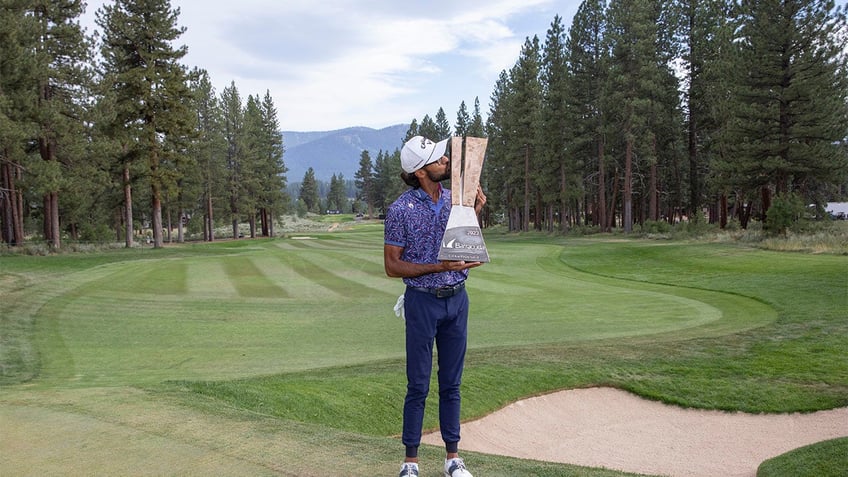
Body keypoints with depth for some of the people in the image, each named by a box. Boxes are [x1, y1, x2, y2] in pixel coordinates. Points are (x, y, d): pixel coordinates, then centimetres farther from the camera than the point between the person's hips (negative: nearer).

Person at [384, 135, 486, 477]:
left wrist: (474, 213, -2)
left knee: (451, 383, 12)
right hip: (423, 301, -5)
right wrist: (439, 266, -20)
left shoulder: (455, 199, 4)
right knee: (418, 387, 2)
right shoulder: (401, 209, -12)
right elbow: (392, 266, -10)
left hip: (457, 299, 5)